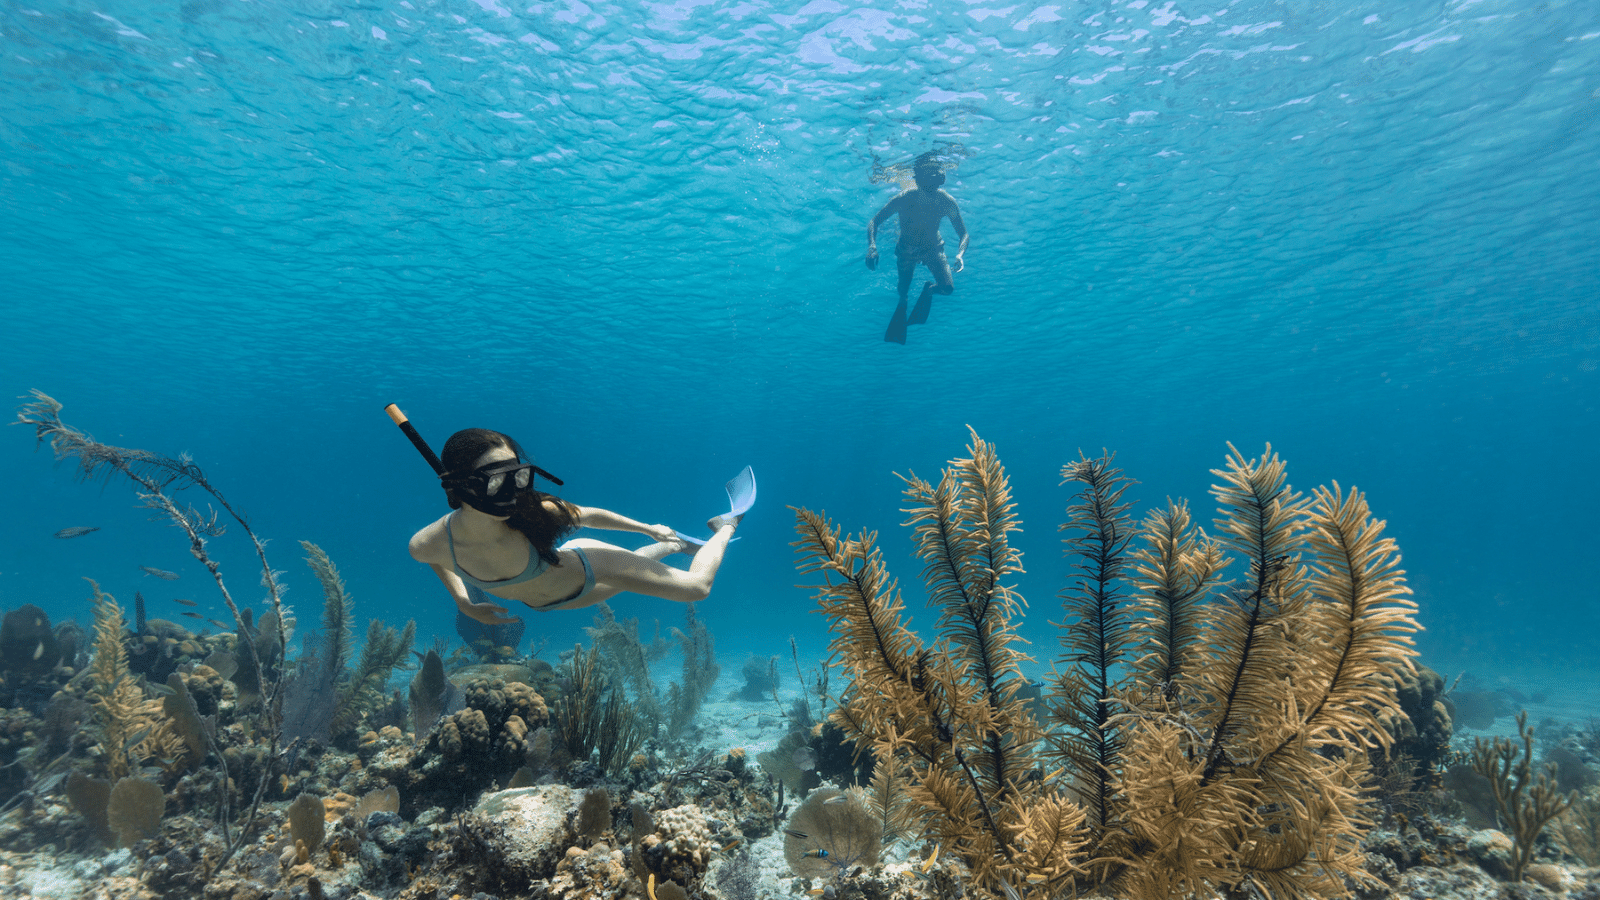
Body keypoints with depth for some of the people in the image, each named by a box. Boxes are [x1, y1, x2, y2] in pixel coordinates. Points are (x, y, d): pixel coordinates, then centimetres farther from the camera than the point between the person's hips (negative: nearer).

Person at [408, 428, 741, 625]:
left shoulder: (531, 511, -40)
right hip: (545, 604, 3)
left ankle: (724, 528, 33)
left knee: (696, 587, 3)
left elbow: (589, 516, -19)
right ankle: (673, 547, 61)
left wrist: (650, 529, -7)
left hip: (583, 568, -3)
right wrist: (465, 604, -4)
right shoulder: (431, 545, -33)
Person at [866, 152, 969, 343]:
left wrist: (960, 254, -37)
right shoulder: (904, 199, -30)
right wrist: (872, 246, -43)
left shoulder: (947, 202, -26)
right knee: (903, 291, 11)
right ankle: (900, 312, 51)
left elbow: (963, 234, -15)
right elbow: (874, 222, -23)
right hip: (907, 249, -1)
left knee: (948, 289, -15)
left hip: (933, 249, 1)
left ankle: (928, 290, 24)